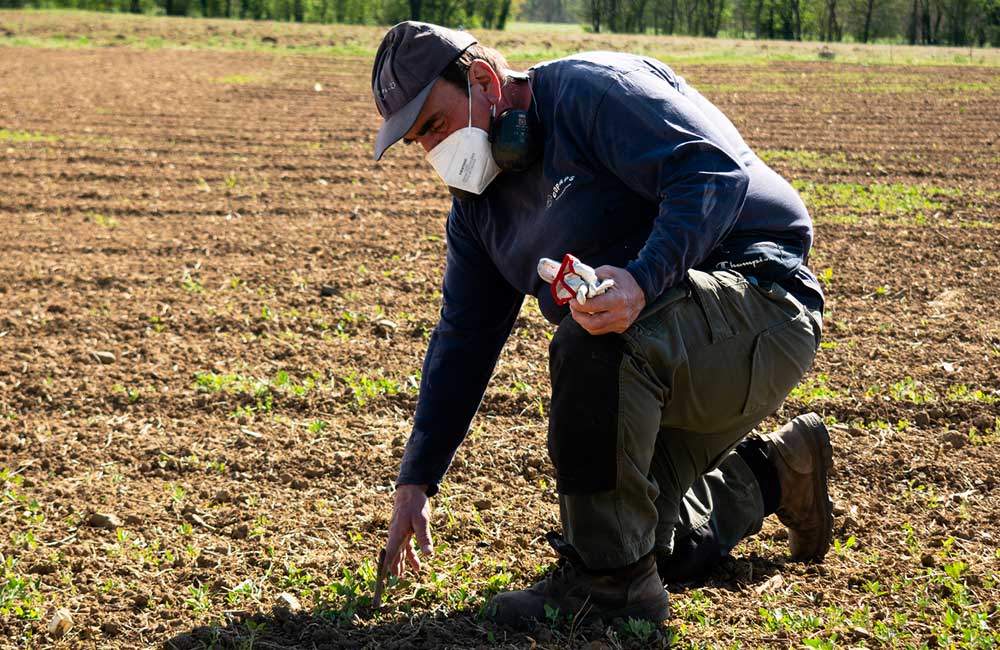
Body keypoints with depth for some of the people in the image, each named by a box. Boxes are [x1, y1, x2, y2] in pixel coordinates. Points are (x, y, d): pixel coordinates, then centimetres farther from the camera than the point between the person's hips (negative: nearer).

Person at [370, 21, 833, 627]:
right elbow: (463, 339, 13)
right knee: (646, 546, 7)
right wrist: (416, 481, 9)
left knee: (595, 344, -37)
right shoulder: (479, 202, 11)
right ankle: (772, 471, 31)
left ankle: (609, 581, -22)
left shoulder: (592, 89, -14)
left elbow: (714, 169, -26)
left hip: (760, 298, -9)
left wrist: (642, 281, -41)